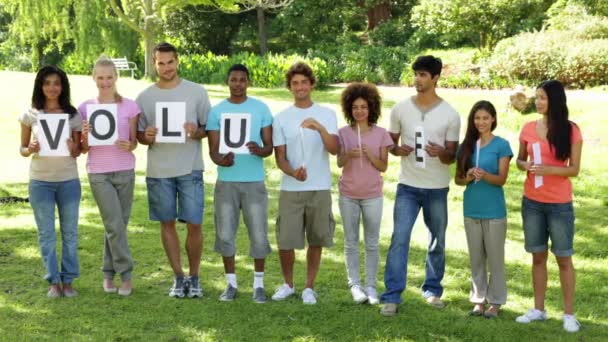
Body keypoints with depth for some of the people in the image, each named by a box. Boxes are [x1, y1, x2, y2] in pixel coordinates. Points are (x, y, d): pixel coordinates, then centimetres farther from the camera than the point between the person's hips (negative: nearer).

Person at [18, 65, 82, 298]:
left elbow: (78, 152, 4)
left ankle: (68, 280, 16)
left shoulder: (73, 115, 0)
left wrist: (73, 148, -18)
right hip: (40, 182, 0)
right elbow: (22, 149, 6)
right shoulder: (30, 115, 0)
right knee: (46, 233, 5)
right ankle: (53, 281, 15)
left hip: (68, 180, 0)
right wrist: (31, 150, -16)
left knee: (70, 232, 6)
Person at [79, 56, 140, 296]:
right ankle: (125, 274, 3)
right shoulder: (86, 108, 0)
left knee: (117, 225, 6)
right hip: (99, 173, -1)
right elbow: (83, 149, 3)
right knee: (115, 225, -7)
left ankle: (109, 274, 20)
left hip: (125, 172, 1)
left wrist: (128, 145, -18)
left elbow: (134, 142, 5)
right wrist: (85, 135, -17)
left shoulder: (129, 107, 1)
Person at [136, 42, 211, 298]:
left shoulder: (196, 92, 2)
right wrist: (146, 137, -13)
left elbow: (209, 128, 5)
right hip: (158, 171, 2)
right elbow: (137, 134, 10)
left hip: (190, 168, -2)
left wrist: (196, 132, -17)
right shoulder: (144, 97, 5)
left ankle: (194, 277, 15)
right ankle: (179, 277, 21)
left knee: (194, 224, -3)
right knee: (167, 223, 8)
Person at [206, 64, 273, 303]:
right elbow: (212, 149, 0)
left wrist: (259, 150, -22)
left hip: (254, 181, -1)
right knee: (225, 234, 4)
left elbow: (269, 147, 2)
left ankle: (258, 284, 12)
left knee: (258, 234, -1)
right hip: (226, 181, 1)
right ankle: (231, 283, 17)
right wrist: (221, 160, -24)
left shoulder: (261, 108, 4)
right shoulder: (217, 111, 4)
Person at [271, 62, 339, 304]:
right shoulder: (281, 118, 4)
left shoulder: (326, 115, 2)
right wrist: (293, 172, -19)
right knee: (285, 242, 0)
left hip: (320, 189, 0)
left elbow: (334, 149, -11)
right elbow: (279, 157, 2)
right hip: (290, 189, 0)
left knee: (316, 241, 6)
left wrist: (320, 128, -29)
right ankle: (288, 284, 23)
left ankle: (309, 287, 22)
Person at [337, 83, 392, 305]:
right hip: (349, 195, 1)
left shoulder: (381, 134, -2)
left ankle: (371, 285, 11)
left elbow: (383, 167, -2)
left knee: (372, 243, 4)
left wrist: (370, 155, -20)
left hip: (373, 196, 0)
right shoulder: (343, 133, -1)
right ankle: (355, 285, 13)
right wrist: (349, 155, -25)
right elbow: (339, 163, -5)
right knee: (351, 243, 6)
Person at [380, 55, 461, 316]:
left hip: (437, 188, 0)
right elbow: (390, 143, 9)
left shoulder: (450, 115, -5)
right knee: (399, 239, -9)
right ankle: (392, 296, -7)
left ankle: (433, 289, 28)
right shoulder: (400, 109, -1)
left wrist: (441, 153, -26)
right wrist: (398, 150, -15)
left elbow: (452, 156, -2)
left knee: (437, 241, 11)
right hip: (407, 186, 0)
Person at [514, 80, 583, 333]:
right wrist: (526, 165, -11)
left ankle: (569, 314, 10)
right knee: (538, 256, 11)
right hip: (532, 202, 4)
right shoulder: (528, 129, 3)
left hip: (560, 204, -3)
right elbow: (519, 160, 12)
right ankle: (539, 309, 21)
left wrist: (547, 169, -23)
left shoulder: (571, 131, -8)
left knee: (564, 257, 3)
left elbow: (574, 169, -8)